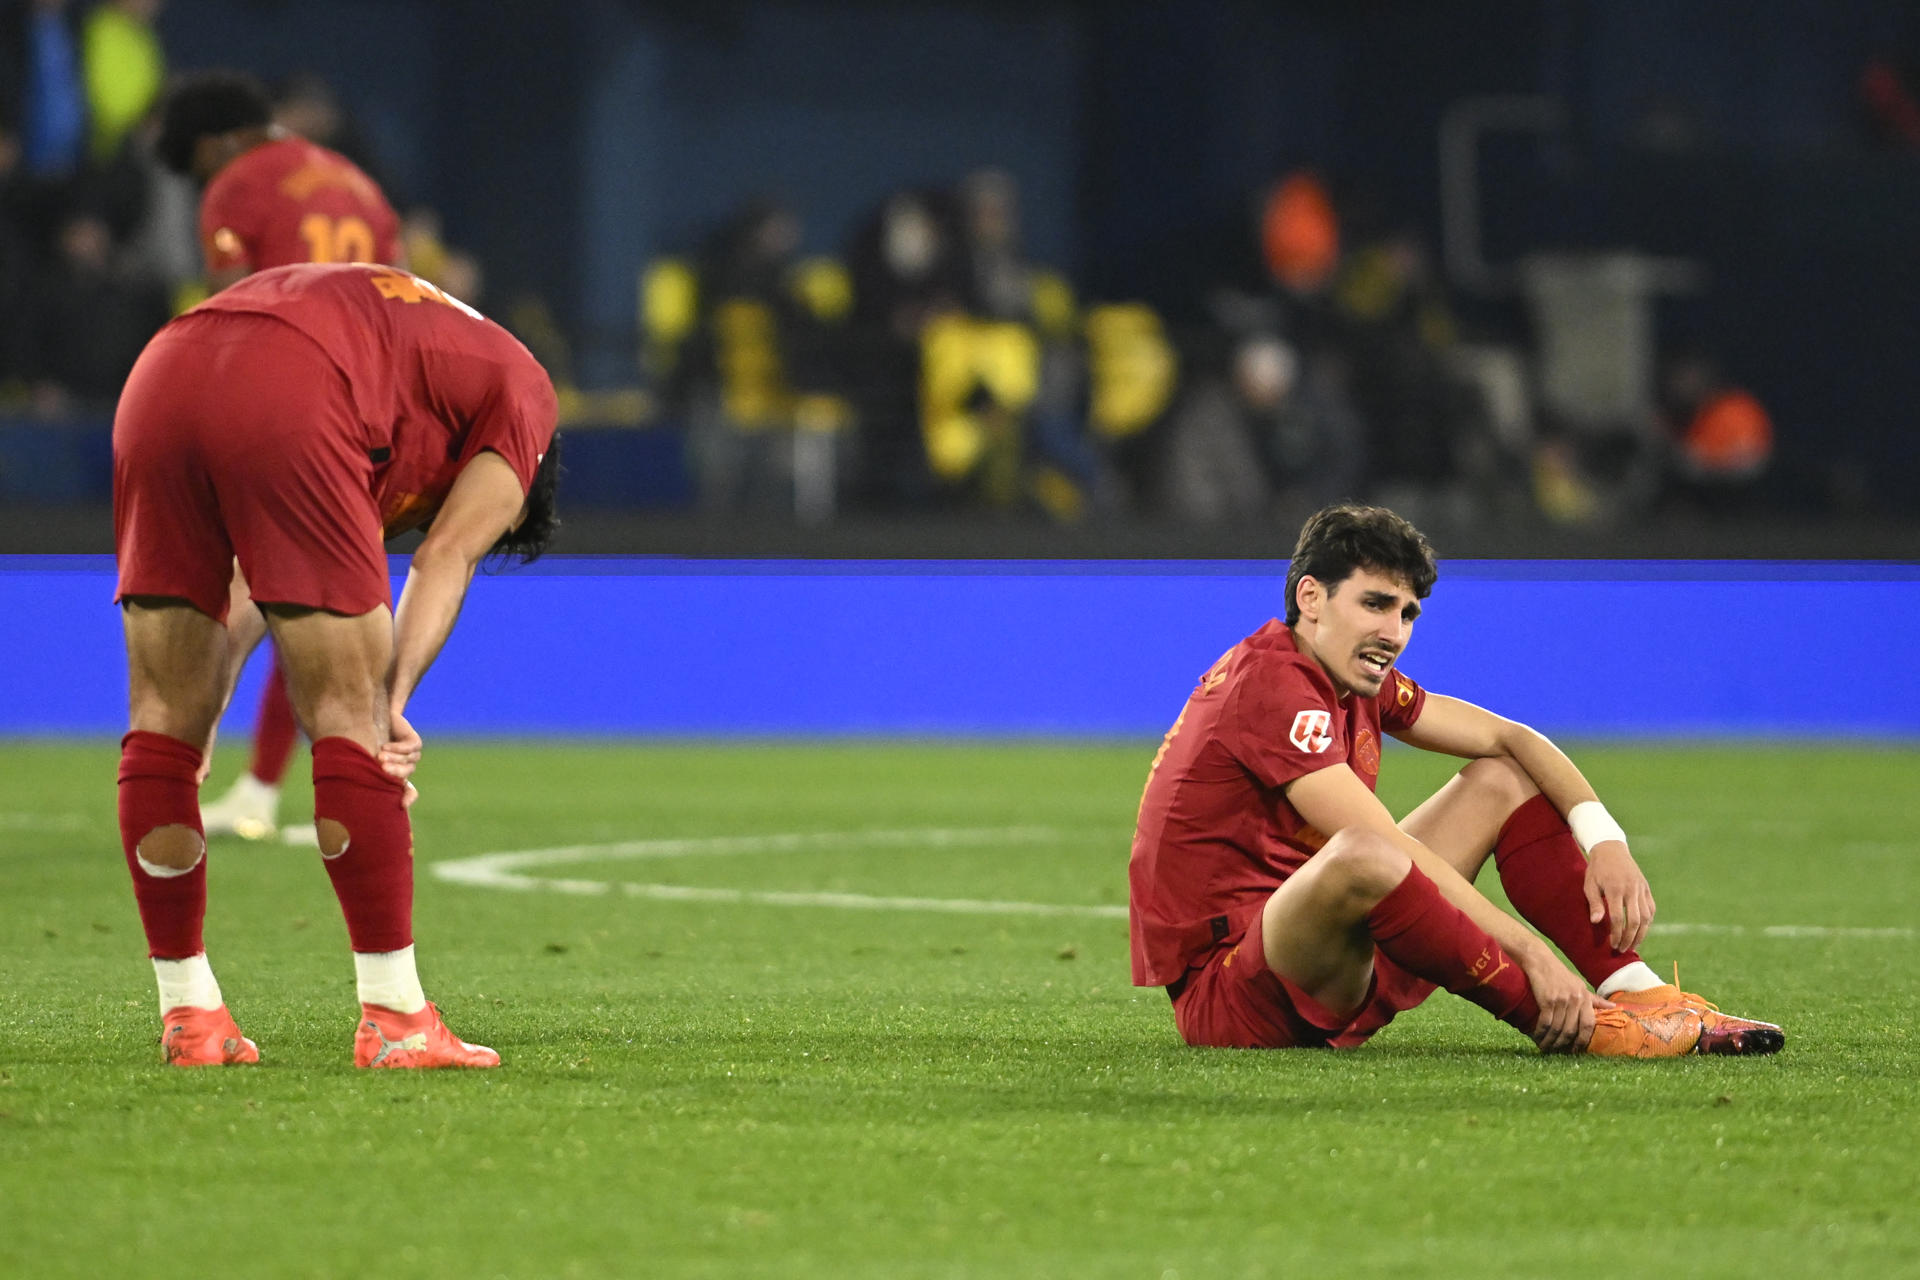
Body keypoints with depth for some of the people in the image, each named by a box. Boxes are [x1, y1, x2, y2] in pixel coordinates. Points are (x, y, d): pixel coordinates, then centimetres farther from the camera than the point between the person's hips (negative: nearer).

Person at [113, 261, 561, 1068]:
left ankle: (188, 1014, 17)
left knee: (164, 716, 13)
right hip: (287, 409, -6)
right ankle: (393, 1018, 5)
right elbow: (448, 556, 8)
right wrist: (393, 700, 0)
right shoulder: (520, 390, 25)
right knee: (350, 719, 3)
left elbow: (262, 573, 36)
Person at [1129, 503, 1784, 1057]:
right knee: (1360, 857, -41)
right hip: (1223, 995, -10)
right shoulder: (1273, 684, -19)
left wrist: (1605, 840, -3)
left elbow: (1506, 737, 14)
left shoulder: (1357, 678, 10)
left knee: (1501, 781, 13)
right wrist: (1530, 955, -28)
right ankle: (1564, 1023, -25)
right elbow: (1385, 852, -27)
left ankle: (1640, 998, -3)